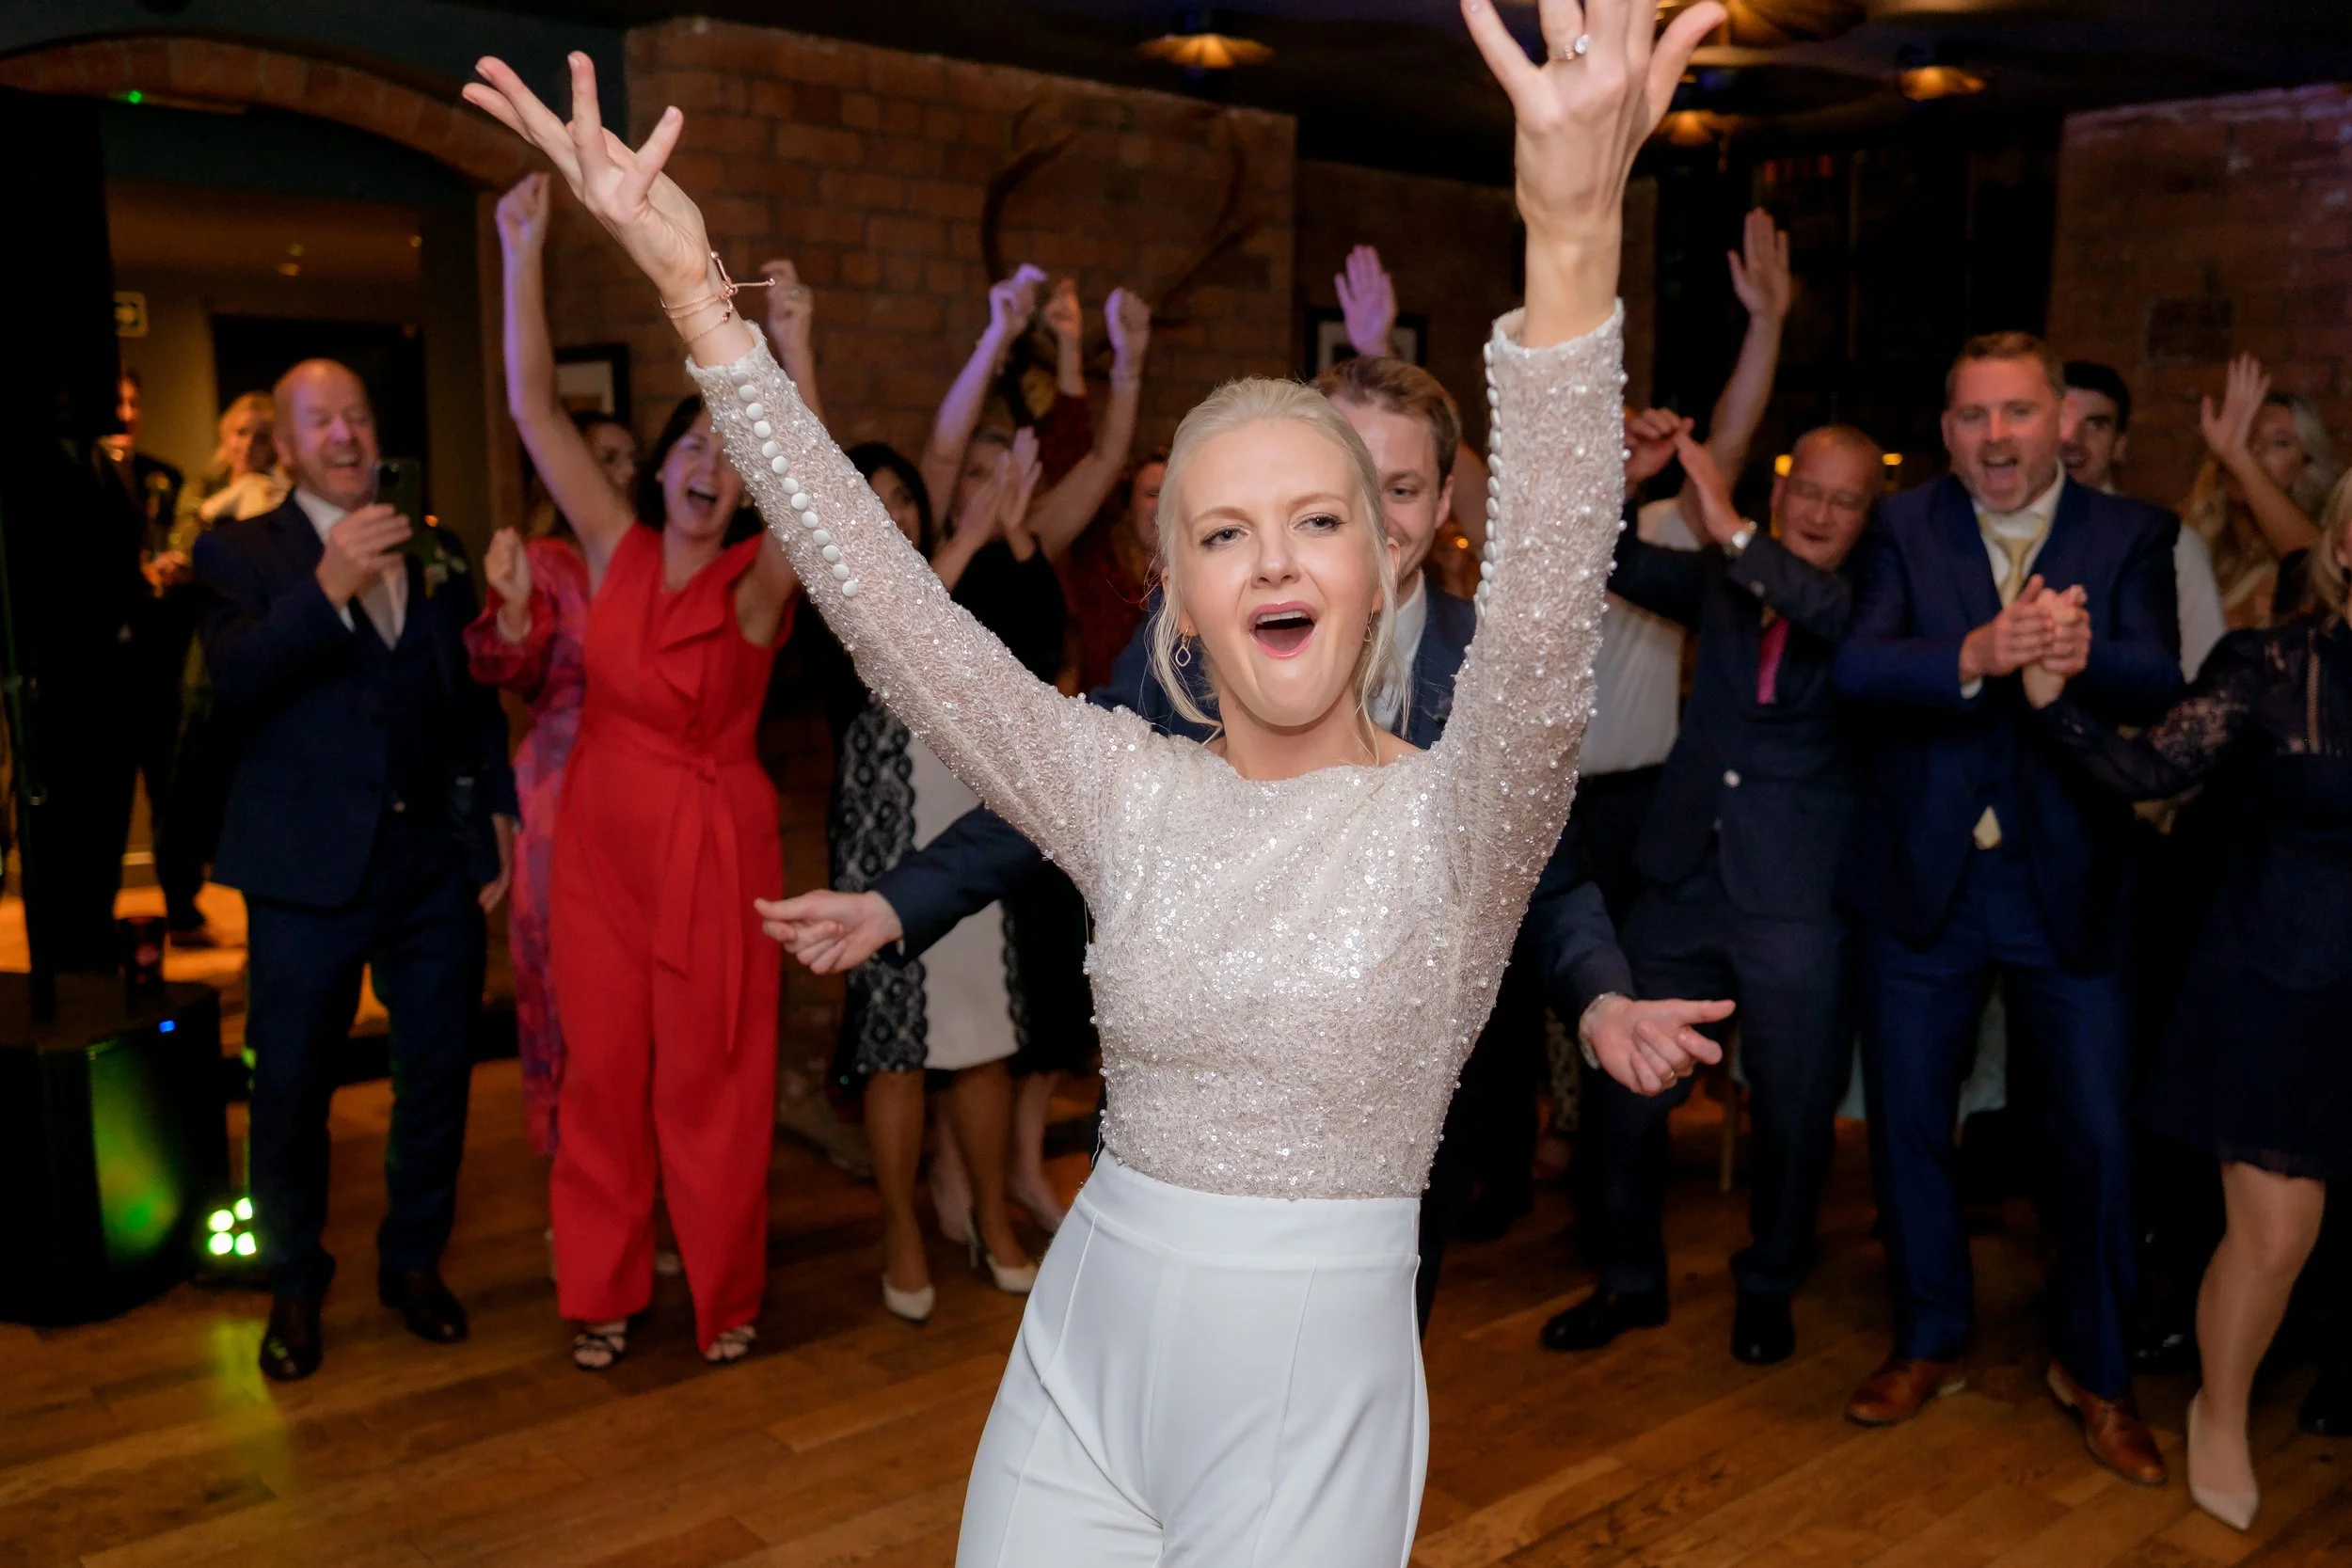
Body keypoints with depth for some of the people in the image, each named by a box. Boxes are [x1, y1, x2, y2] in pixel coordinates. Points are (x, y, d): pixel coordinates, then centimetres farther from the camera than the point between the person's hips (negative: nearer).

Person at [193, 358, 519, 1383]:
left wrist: (497, 809, 7)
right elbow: (233, 689, -16)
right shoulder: (240, 553, 0)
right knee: (291, 1089, 7)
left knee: (438, 1077, 11)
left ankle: (415, 1260, 31)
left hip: (437, 861, 3)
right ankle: (294, 1288, 27)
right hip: (311, 869, -3)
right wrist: (330, 589, -27)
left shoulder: (435, 554, 12)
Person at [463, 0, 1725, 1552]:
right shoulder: (1130, 795, -3)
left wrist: (1573, 245, -44)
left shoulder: (1452, 819, -11)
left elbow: (1544, 624, -31)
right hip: (1082, 1366, 3)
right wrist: (697, 295, -15)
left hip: (1310, 1401, -2)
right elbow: (884, 603, -9)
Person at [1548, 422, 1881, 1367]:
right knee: (1620, 1094, 6)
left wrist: (1734, 533, -30)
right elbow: (1618, 563, 8)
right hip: (1687, 882, 3)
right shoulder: (1724, 585, 10)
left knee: (1794, 1114, 9)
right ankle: (1630, 1281, 27)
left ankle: (1767, 1288, 34)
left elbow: (1842, 620, -24)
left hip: (1800, 901, -3)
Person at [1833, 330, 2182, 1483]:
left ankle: (2093, 1369, 30)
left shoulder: (2129, 534, 0)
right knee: (1907, 1121, 11)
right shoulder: (1904, 528, -1)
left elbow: (2160, 683, -15)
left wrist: (2076, 655, -37)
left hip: (2068, 882, 0)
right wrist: (1974, 656, -36)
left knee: (2100, 1137, 6)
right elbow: (1857, 668, -16)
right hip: (1923, 878, 1)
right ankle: (1930, 1343, 33)